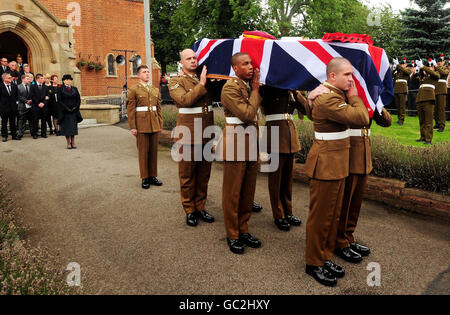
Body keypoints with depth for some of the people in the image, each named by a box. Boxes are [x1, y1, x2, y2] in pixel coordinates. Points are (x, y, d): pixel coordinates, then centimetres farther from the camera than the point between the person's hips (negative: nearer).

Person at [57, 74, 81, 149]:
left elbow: (78, 99, 7)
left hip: (74, 111, 3)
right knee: (66, 127, -2)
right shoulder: (60, 89, -1)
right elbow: (59, 101, -6)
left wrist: (75, 107, -7)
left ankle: (73, 143, 11)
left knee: (73, 126, 4)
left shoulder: (75, 89, 10)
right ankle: (68, 143, 4)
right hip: (65, 112, -3)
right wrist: (66, 108, -14)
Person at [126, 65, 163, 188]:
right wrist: (132, 127, -10)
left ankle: (153, 176, 18)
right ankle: (145, 178, 10)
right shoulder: (134, 90, 0)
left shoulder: (156, 90, 14)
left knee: (154, 151, 8)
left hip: (154, 126, 4)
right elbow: (130, 110, -4)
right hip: (141, 126, -4)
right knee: (143, 152, 1)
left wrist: (160, 124, 10)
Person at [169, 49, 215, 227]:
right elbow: (185, 100, -18)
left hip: (206, 135, 5)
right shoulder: (176, 82, 0)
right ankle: (189, 210, 17)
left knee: (204, 174, 11)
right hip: (188, 135, -5)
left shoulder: (206, 80, 17)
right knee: (187, 175, 4)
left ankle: (200, 207, 24)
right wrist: (201, 84, -16)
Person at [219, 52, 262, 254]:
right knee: (232, 192, 2)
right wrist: (255, 89, -11)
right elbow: (247, 114, -19)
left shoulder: (250, 85, 13)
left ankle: (243, 230, 26)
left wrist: (257, 85, 2)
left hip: (251, 141, 8)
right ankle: (232, 235, 15)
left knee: (248, 190, 13)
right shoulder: (230, 88, -11)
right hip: (235, 143, -8)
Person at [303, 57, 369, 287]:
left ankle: (326, 257, 30)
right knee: (321, 216, 2)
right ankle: (313, 263, 17)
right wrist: (354, 96, -6)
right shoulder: (328, 99, -20)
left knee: (333, 215, 16)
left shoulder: (334, 94, 14)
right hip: (326, 165, -10)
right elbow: (362, 118, -24)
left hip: (337, 164, 11)